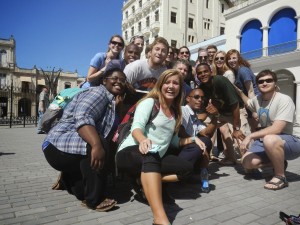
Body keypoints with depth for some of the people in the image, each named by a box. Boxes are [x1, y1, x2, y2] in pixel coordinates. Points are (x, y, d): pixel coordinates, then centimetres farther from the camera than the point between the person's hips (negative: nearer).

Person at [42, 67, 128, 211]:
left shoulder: (112, 102, 16)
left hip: (84, 147, 10)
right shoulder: (99, 92, -14)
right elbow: (82, 118, -32)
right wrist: (97, 145, -43)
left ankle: (68, 179, 32)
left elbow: (108, 133, 13)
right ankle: (94, 200, -19)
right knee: (100, 146, -34)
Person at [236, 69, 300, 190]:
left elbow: (276, 129, -31)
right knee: (247, 162, -8)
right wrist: (240, 92, 14)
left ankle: (281, 177, -16)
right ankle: (279, 163, 17)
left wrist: (250, 136, -29)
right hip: (268, 140, 7)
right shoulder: (257, 99, 2)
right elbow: (248, 103, 29)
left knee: (269, 140, -40)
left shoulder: (284, 100, -20)